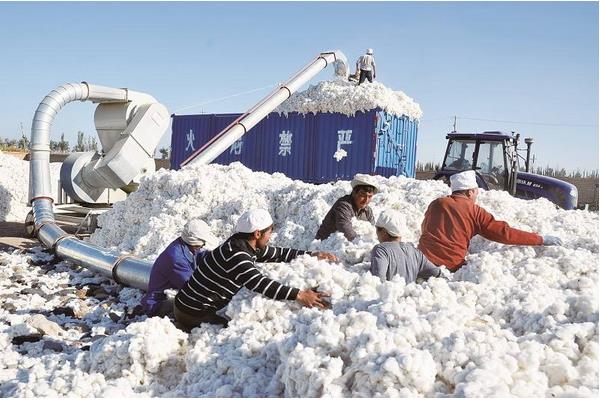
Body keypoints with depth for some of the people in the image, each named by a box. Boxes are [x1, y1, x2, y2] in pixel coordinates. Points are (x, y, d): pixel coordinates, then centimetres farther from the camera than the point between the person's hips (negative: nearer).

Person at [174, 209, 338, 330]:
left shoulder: (248, 246, 1)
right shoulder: (234, 254, -28)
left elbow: (278, 253, 11)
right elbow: (259, 283, -39)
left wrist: (311, 255, 4)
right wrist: (298, 295, -41)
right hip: (193, 315, -9)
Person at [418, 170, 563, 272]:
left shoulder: (436, 204, 12)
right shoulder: (475, 212, 1)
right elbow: (505, 233, 0)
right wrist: (542, 240, 7)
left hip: (423, 257, 3)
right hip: (451, 266, -3)